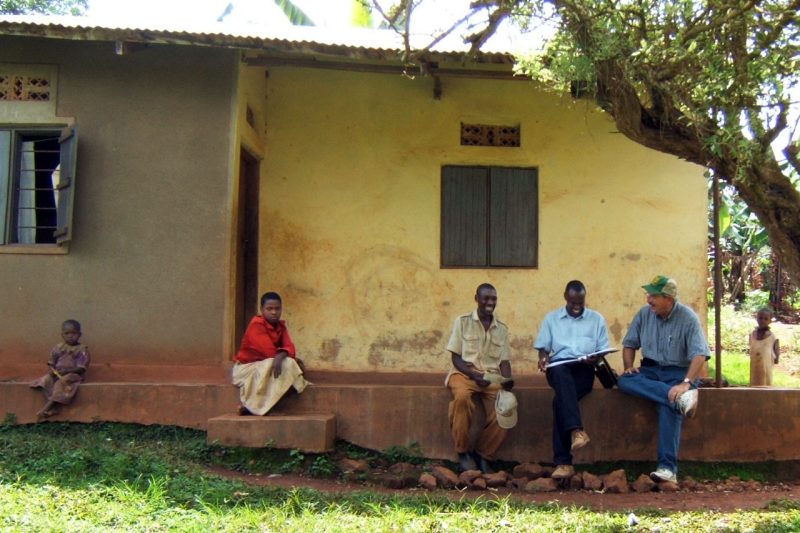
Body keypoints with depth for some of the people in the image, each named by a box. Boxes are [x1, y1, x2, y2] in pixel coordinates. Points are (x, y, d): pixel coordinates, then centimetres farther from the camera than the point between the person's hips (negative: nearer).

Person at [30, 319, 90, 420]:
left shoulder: (82, 350, -4)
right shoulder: (58, 347, 9)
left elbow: (81, 368, -10)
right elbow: (51, 363, 13)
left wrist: (66, 371, -22)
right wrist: (52, 370, -11)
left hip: (73, 374, -5)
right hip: (56, 373, 5)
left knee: (61, 383, -34)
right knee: (45, 380, -24)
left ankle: (46, 408, -32)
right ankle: (52, 407, -29)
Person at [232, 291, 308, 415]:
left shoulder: (280, 326, 4)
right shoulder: (256, 325, -17)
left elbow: (289, 347, -12)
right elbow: (268, 350, -24)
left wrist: (280, 357, -36)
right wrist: (293, 358, -21)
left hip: (267, 365, 7)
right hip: (247, 367, -7)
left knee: (288, 364, -18)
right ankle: (253, 405, -24)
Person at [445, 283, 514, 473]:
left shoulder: (502, 328, 14)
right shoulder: (462, 321, 4)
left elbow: (504, 361, 10)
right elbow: (456, 357, 0)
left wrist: (507, 380, -12)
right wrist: (474, 375, -17)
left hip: (492, 377, 3)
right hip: (465, 372, -3)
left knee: (506, 409, -27)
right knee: (462, 396, -38)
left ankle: (483, 454, -6)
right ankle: (464, 452, -20)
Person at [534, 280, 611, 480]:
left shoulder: (597, 319, 16)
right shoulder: (551, 318, 18)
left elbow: (603, 351, 11)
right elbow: (543, 347, 14)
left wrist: (595, 359, -12)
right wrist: (543, 357, -10)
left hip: (584, 370, -1)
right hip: (558, 367, 1)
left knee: (560, 400, -32)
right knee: (560, 371, -40)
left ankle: (563, 462, -33)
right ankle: (576, 430, -52)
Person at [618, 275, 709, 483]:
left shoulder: (688, 318, -11)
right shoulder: (644, 314, 3)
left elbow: (699, 355, -19)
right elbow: (629, 344, 13)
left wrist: (686, 384, -32)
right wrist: (629, 366, -7)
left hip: (678, 371, -5)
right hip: (651, 369, 5)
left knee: (669, 406, -34)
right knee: (625, 380, -27)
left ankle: (668, 468, -37)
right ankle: (681, 397, -39)